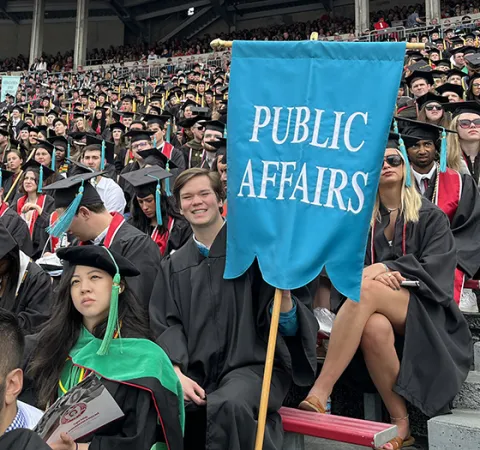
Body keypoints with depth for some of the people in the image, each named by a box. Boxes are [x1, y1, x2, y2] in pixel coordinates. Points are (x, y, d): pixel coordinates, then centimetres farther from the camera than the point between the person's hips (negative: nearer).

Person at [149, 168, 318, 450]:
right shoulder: (174, 265, 12)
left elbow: (289, 326, -2)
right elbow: (166, 324, 7)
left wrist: (284, 292, -26)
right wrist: (178, 374, -10)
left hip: (253, 365, -3)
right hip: (197, 372, 3)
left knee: (228, 406, -34)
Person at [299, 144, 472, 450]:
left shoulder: (430, 217, 10)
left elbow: (436, 269, -4)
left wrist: (386, 268, -18)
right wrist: (372, 273, -18)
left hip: (424, 313, -2)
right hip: (378, 310, 2)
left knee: (366, 289, -35)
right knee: (374, 327, -38)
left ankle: (320, 393, -40)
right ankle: (400, 424, -21)